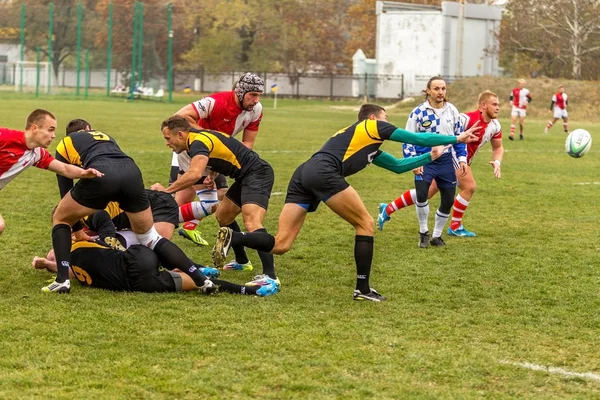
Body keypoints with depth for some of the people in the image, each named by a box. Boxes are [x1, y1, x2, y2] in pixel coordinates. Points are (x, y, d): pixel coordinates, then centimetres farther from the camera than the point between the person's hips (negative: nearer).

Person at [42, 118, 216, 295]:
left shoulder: (64, 144, 32)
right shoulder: (106, 136, 43)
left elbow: (65, 189, 32)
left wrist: (78, 231, 42)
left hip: (100, 174, -4)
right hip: (131, 171, 4)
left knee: (61, 218, 22)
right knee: (150, 237, 20)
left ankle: (62, 280, 5)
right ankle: (201, 279, 11)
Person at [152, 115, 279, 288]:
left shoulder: (198, 142, -19)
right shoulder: (200, 138, 12)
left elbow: (195, 174, -37)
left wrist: (166, 190, -29)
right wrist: (211, 175, 10)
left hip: (258, 174, -11)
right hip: (245, 177, 11)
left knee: (252, 223, -27)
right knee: (222, 217, 20)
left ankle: (270, 276, -38)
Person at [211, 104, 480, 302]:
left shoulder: (371, 149, 37)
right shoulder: (372, 128, 15)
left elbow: (398, 166, 45)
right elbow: (418, 138, 17)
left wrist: (431, 156, 46)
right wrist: (456, 139, 26)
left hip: (303, 174, 9)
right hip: (323, 173, -9)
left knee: (280, 244, 0)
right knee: (365, 224, 5)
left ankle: (232, 238, -20)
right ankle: (363, 288, 3)